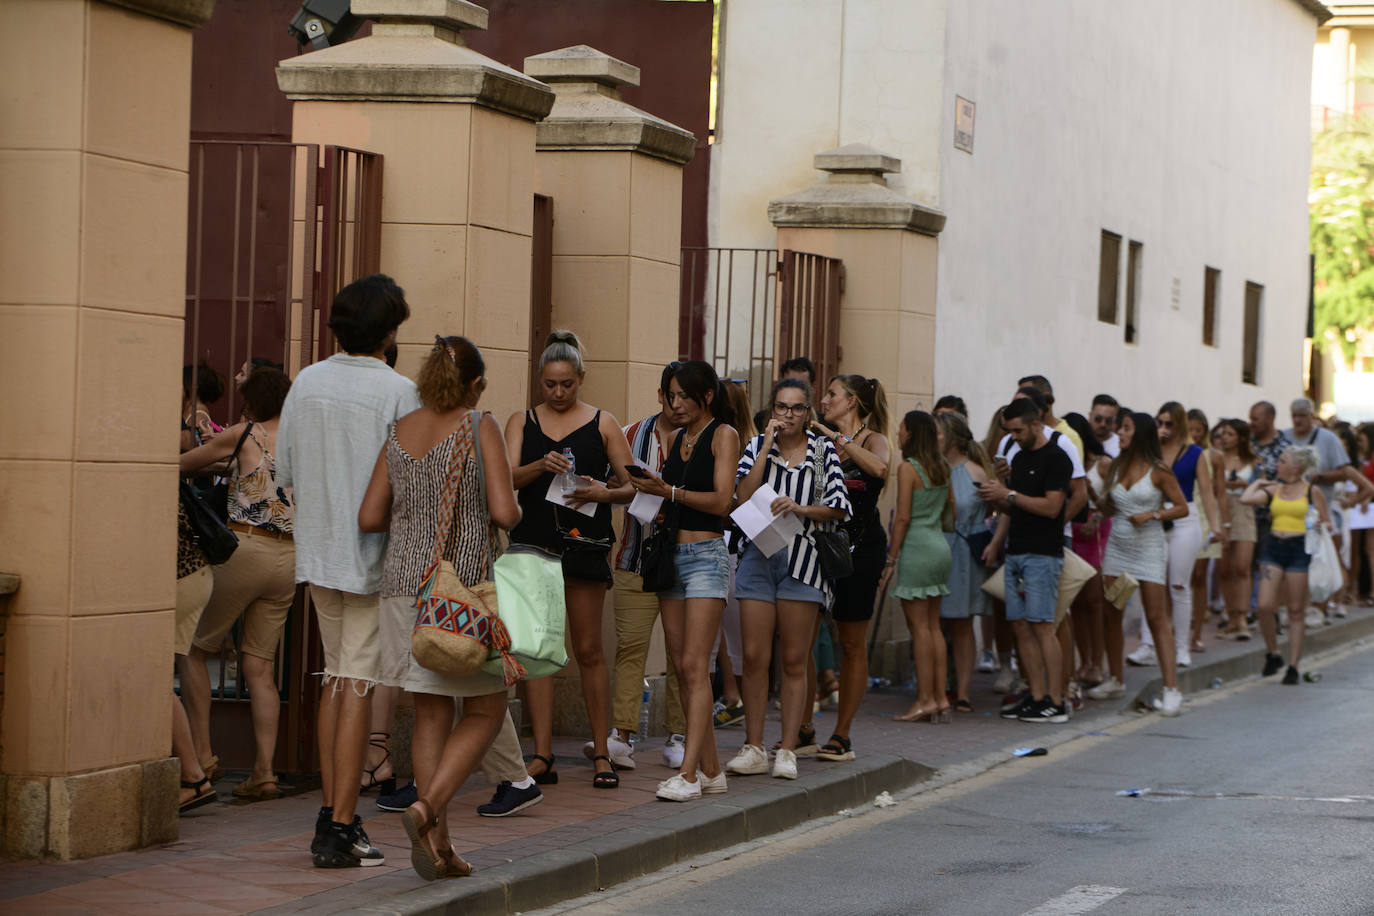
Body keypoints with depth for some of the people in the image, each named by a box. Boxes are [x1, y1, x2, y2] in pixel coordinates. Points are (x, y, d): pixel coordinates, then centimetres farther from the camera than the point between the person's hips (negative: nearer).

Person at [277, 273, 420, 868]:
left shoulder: (307, 383, 3)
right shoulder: (397, 391, -13)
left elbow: (284, 472, 9)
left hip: (316, 551, 6)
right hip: (373, 552, -6)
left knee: (335, 678, 16)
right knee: (357, 685, -3)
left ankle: (332, 815, 19)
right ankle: (339, 831, -3)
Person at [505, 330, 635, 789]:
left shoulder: (602, 423, 7)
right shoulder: (521, 421, 11)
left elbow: (632, 485, 6)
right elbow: (506, 478, -2)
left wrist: (604, 492, -15)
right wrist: (540, 467, -22)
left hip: (584, 543, -2)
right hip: (532, 541, 2)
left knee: (589, 651, -1)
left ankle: (602, 754, 7)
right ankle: (542, 755, 1)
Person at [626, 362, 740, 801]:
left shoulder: (723, 434, -3)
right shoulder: (676, 437, 17)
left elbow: (721, 500, -12)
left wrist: (670, 491, -20)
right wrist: (644, 488, -2)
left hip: (707, 555, -7)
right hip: (670, 554, 7)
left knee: (694, 665, -13)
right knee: (682, 667, 5)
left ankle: (689, 774, -17)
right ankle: (710, 768, 11)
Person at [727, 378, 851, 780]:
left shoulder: (822, 450, 6)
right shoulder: (757, 445, 9)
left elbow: (837, 507, -1)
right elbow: (744, 495, -6)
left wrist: (800, 509, -17)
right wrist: (768, 445, -8)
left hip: (802, 558, -1)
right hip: (759, 554, 1)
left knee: (794, 660, 1)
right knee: (754, 656, -1)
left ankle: (788, 750, 5)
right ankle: (753, 748, 6)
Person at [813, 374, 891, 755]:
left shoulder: (874, 440, -2)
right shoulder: (821, 444, 13)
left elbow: (879, 467, -26)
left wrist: (839, 438, -23)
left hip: (860, 548, -5)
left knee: (852, 644, 2)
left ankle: (841, 735, 6)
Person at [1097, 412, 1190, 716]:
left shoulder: (1158, 470, -7)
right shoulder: (1116, 466, 9)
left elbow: (1182, 507, -4)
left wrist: (1151, 515, -17)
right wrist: (1100, 499, -4)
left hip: (1148, 547, -5)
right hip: (1117, 545, 6)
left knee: (1157, 619, -7)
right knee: (1110, 615, 5)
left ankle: (1171, 689, -9)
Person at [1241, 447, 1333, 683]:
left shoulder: (1312, 491, 2)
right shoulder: (1273, 489, 11)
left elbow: (1329, 524, 6)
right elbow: (1246, 499, -4)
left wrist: (1322, 525, -15)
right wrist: (1258, 482, 10)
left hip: (1300, 550, -3)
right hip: (1273, 548, 3)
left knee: (1296, 611, 2)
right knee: (1265, 606, -9)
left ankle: (1293, 666, 9)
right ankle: (1272, 653, 13)